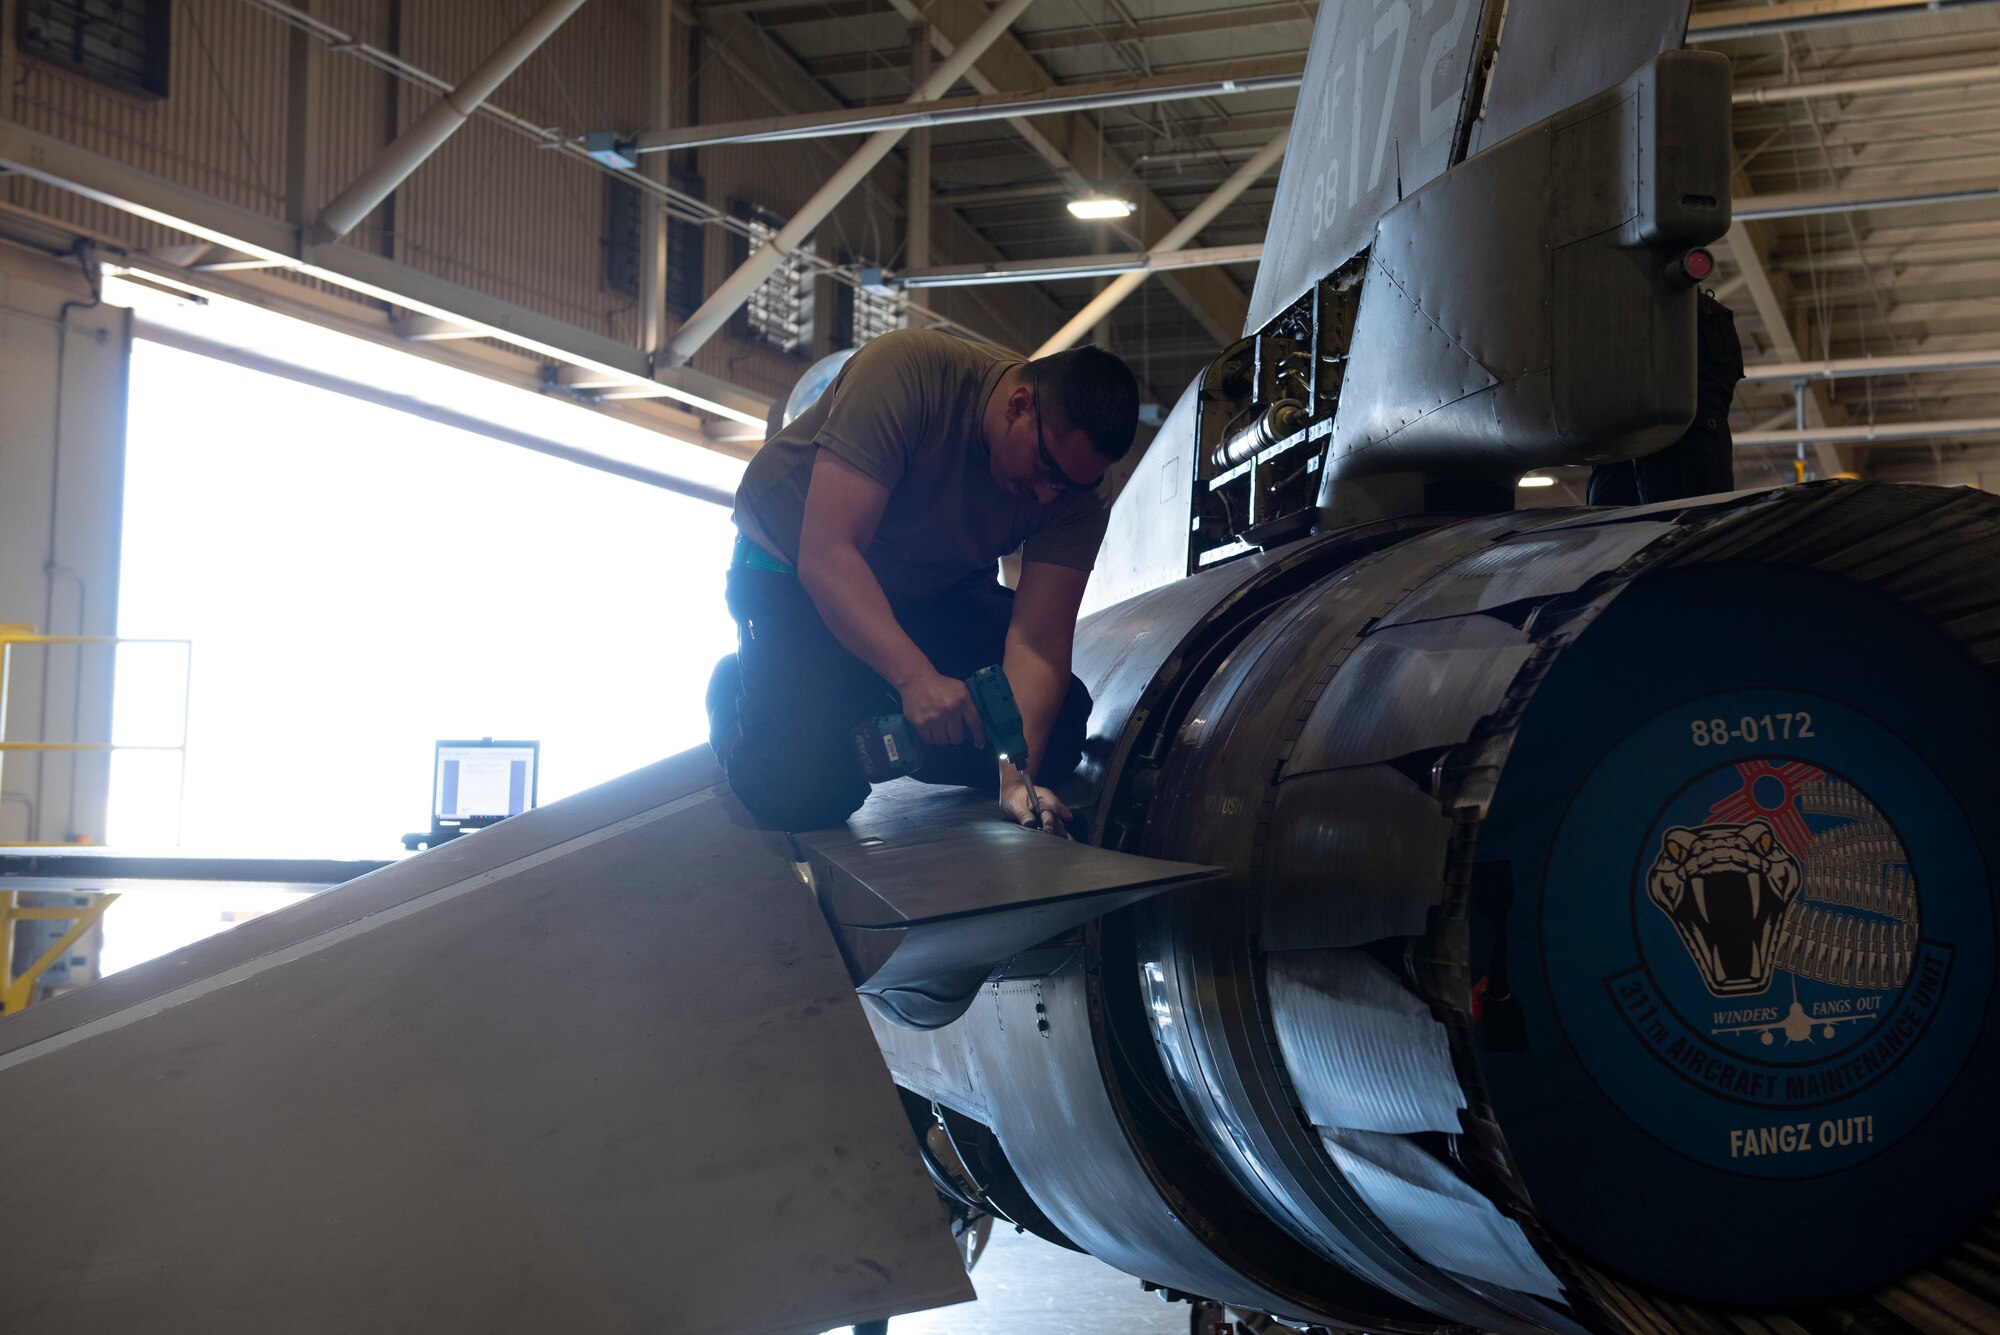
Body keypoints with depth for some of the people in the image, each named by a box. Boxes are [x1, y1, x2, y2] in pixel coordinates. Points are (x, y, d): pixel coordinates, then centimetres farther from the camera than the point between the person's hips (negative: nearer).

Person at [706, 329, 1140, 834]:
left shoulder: (1071, 489, -18)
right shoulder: (908, 369, -34)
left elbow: (1038, 642, -21)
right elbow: (826, 555, -37)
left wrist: (1018, 777, -36)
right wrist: (916, 677, -46)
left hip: (936, 585, 5)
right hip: (793, 571, -5)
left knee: (1056, 739, -8)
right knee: (809, 792, -22)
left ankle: (877, 715, 15)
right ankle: (736, 690, 12)